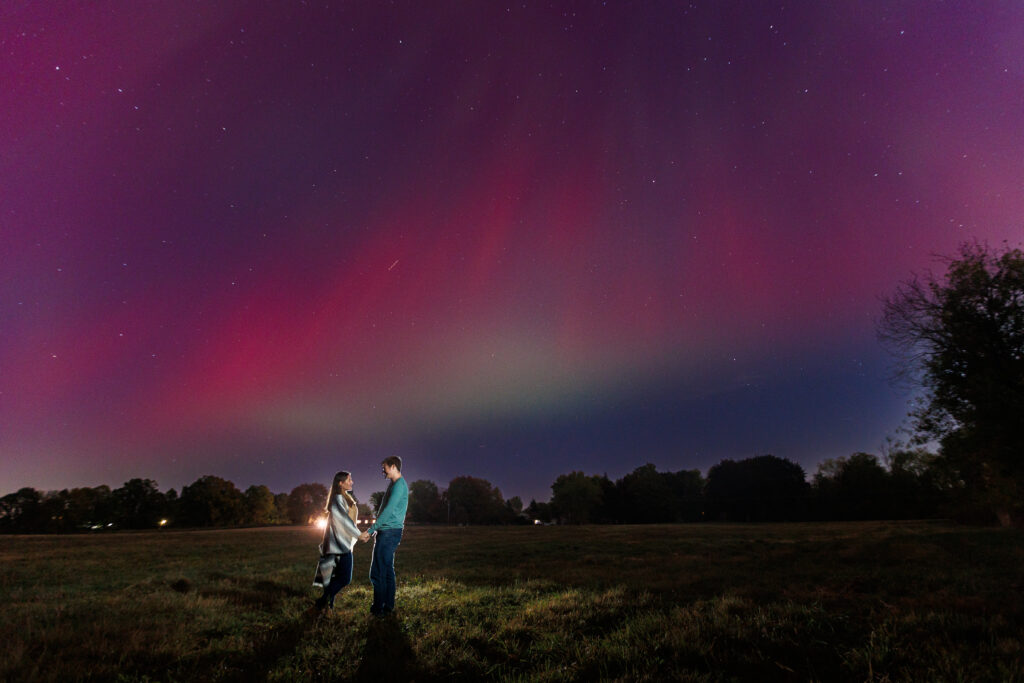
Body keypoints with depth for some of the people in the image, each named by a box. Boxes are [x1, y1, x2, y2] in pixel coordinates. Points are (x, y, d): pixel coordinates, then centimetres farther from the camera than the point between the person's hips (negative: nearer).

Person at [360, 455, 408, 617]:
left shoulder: (399, 485, -16)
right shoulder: (394, 484, 16)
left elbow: (388, 511, -21)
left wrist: (370, 530, -19)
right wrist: (374, 530, 22)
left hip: (389, 532, -10)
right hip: (387, 532, 10)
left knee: (378, 573, -5)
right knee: (388, 570, 14)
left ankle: (379, 608, 3)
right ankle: (388, 606, 20)